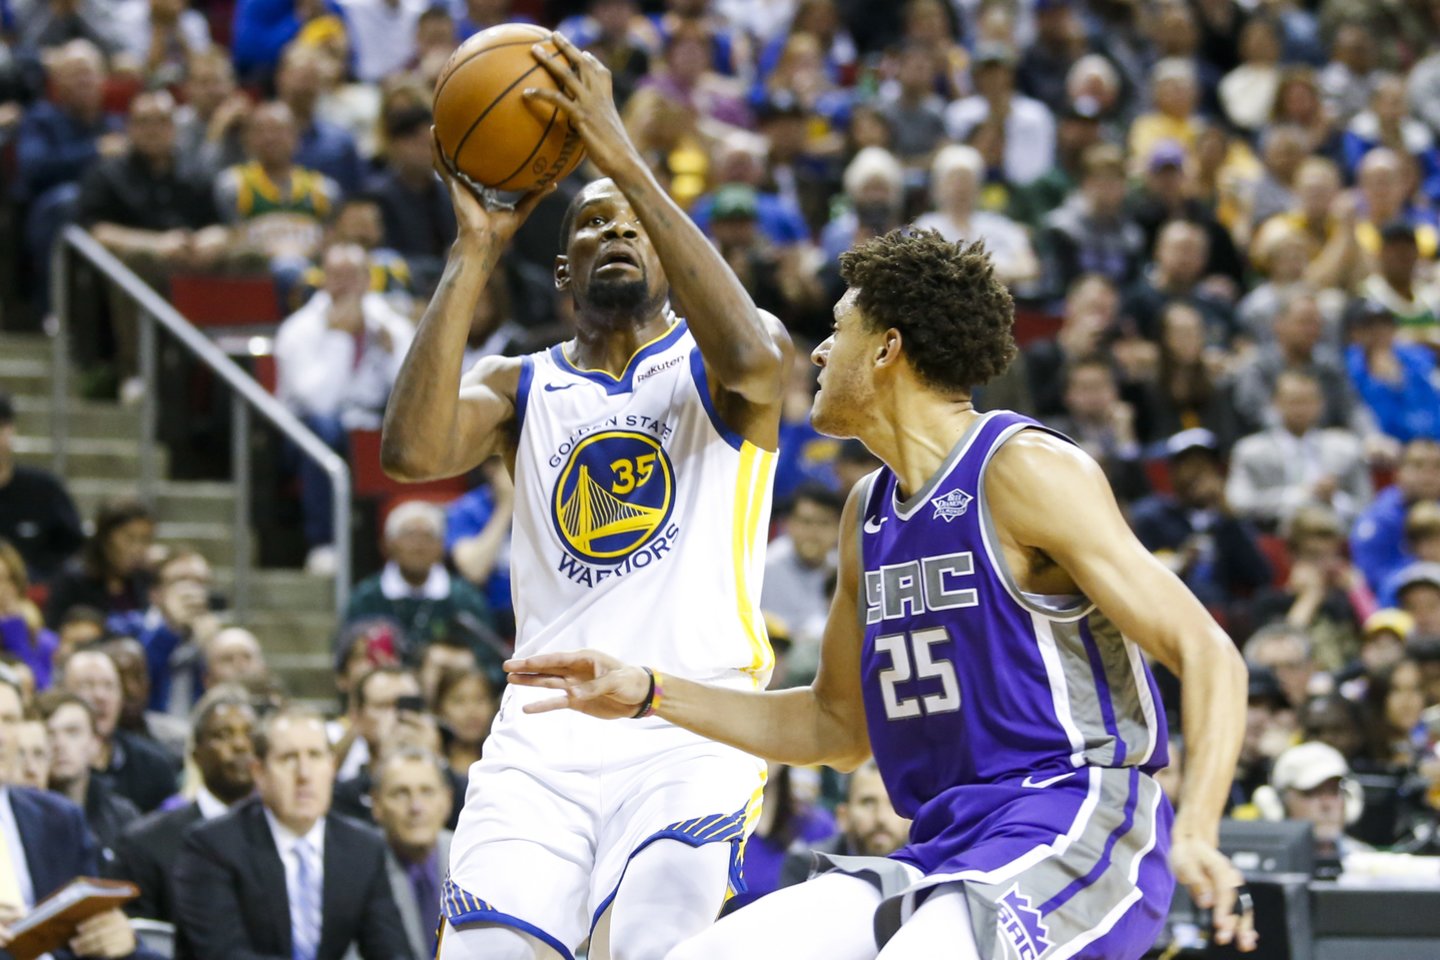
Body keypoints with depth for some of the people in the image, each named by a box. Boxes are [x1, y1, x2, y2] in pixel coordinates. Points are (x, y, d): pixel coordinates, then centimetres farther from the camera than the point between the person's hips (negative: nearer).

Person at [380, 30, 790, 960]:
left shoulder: (710, 372, 8)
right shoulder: (520, 387, 15)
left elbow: (745, 357, -19)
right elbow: (410, 453, -6)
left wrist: (627, 161, -19)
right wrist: (476, 252, -7)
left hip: (693, 735, -3)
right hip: (545, 735, 3)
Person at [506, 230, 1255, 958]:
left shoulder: (1024, 472, -10)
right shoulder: (871, 512, 17)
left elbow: (1208, 655, -14)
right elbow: (839, 727, 28)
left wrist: (1195, 833, -29)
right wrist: (647, 695, 20)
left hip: (1075, 833, -9)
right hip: (947, 850, 9)